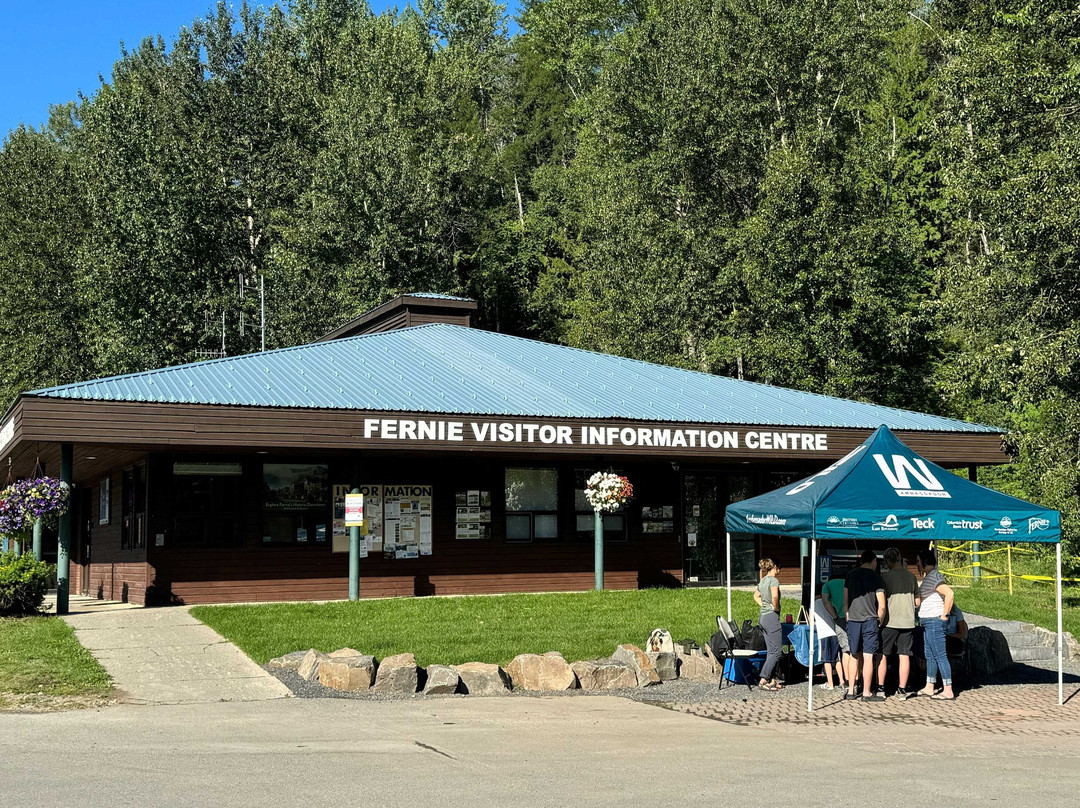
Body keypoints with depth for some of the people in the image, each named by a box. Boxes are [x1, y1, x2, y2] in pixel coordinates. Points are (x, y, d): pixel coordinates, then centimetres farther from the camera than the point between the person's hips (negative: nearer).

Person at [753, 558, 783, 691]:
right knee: (776, 652, -5)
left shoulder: (763, 581, 13)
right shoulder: (773, 580, -13)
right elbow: (774, 596, -32)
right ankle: (763, 681, -10)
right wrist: (775, 608, -15)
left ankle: (772, 680, 15)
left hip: (762, 617, 9)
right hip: (772, 617, -9)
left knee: (770, 651, 14)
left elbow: (756, 595, 30)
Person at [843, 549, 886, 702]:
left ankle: (851, 691, 14)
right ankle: (866, 693, 0)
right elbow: (882, 606, -6)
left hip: (853, 620, 3)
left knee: (854, 656, 13)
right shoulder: (876, 577, -3)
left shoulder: (850, 575, 8)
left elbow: (845, 602, 10)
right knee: (868, 656, -1)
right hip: (870, 620, -3)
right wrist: (880, 622, 7)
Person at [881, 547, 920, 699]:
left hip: (890, 622, -4)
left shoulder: (885, 577, -9)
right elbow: (917, 602, 11)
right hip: (908, 622, 4)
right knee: (904, 656, 6)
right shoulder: (911, 577, 5)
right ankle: (902, 690, 6)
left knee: (882, 655, 6)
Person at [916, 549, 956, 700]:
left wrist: (944, 615, -22)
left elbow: (949, 593, -27)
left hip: (934, 621, -11)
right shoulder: (928, 577, 16)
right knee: (929, 655, 15)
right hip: (928, 622, 11)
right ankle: (929, 688, 22)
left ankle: (948, 691, -9)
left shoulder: (934, 577, -16)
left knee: (940, 656, -9)